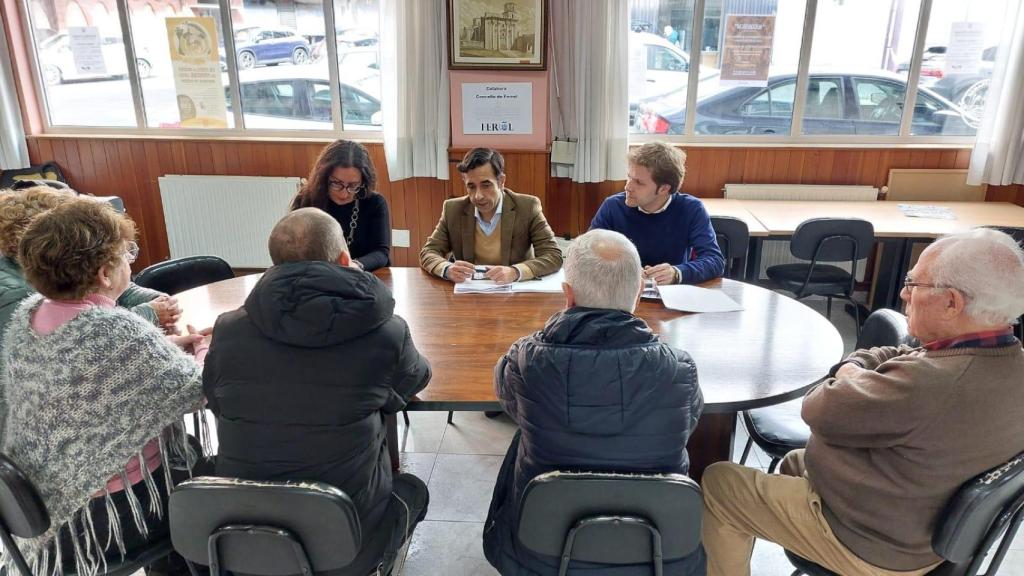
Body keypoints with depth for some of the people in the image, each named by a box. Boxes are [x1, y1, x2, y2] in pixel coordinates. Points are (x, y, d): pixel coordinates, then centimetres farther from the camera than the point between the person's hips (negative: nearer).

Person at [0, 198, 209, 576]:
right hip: (112, 514, -7)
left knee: (189, 450, 26)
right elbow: (193, 391, -18)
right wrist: (204, 353, 1)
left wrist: (165, 345, 3)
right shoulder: (119, 332, -30)